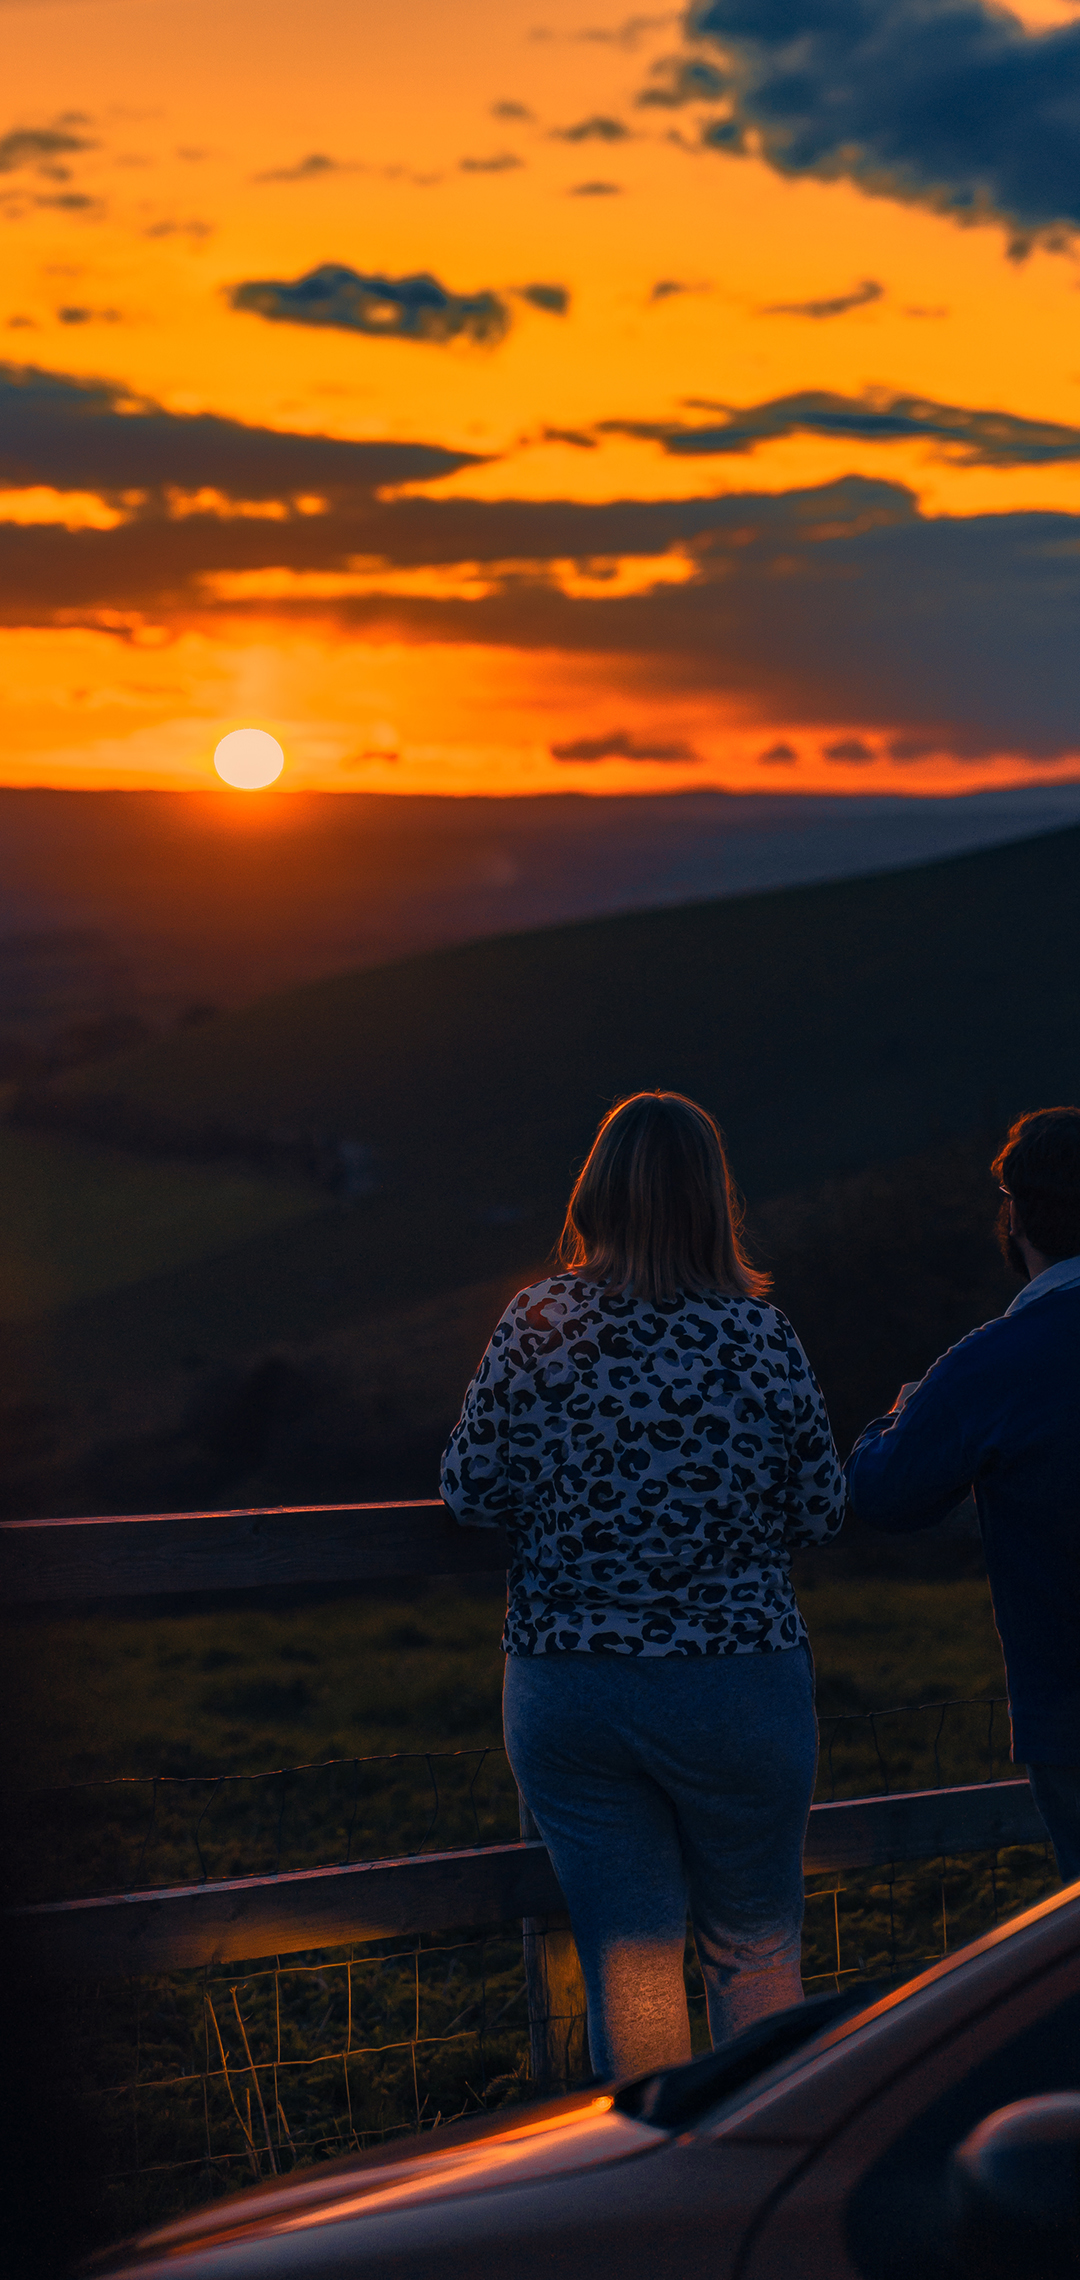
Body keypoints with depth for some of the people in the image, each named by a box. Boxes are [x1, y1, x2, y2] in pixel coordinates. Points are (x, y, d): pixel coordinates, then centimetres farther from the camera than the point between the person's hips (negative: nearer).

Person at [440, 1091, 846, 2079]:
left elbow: (471, 1495, -1)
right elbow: (823, 1514, -1)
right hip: (737, 1686, -1)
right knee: (756, 1951, 15)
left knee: (627, 1958, 11)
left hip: (564, 1689, 1)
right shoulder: (759, 1338, -9)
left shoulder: (536, 1324, -7)